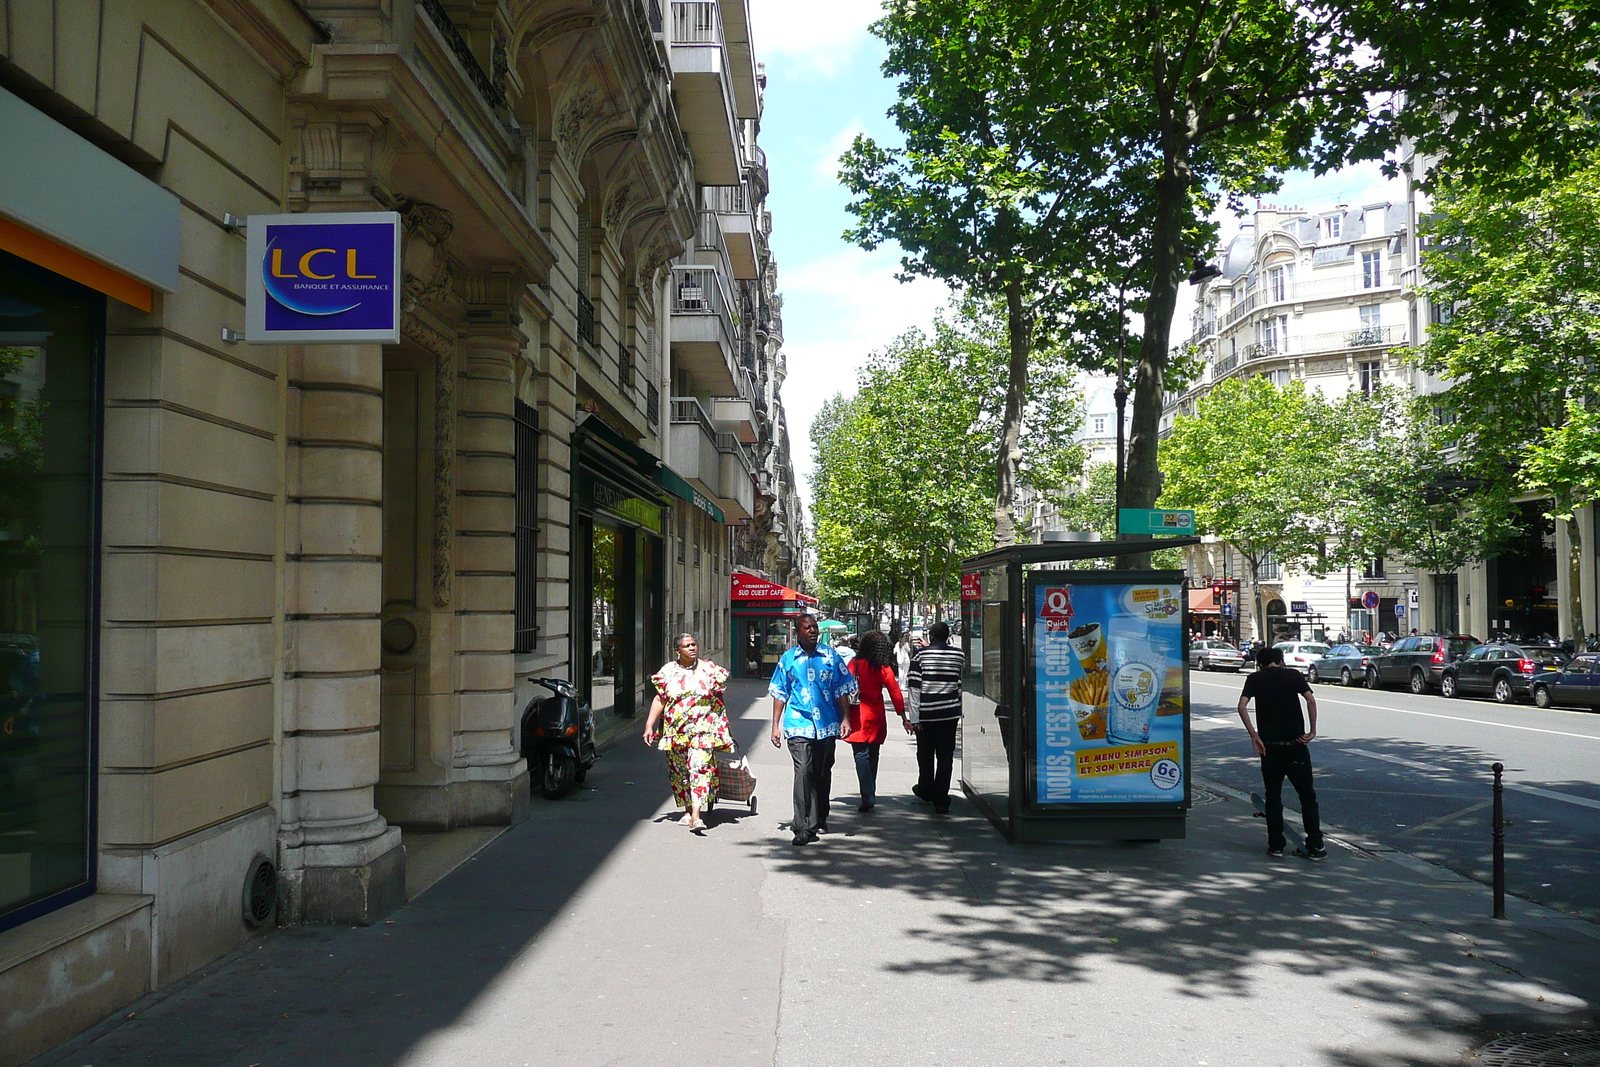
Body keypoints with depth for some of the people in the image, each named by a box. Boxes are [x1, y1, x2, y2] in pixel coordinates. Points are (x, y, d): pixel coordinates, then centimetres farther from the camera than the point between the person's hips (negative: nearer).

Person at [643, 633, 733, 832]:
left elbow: (718, 699, 10)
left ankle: (696, 816, -21)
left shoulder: (709, 669, 4)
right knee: (679, 772, 8)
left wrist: (721, 729, 9)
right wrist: (649, 725, -2)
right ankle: (687, 811, 22)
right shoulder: (668, 671, 6)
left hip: (703, 730, -2)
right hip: (675, 731, 3)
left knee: (700, 768, -15)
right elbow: (659, 699, 6)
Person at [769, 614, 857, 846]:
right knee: (804, 772, -15)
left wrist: (845, 719, 1)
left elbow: (842, 690, 9)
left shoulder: (830, 656, 7)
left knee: (823, 774, 13)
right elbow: (779, 694, 9)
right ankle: (804, 827, -16)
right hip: (799, 725, -2)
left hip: (827, 725, 2)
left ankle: (820, 820, 30)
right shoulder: (788, 659, 5)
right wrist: (776, 725, 6)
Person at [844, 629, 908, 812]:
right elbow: (896, 693, -1)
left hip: (858, 717, -4)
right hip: (877, 717, 4)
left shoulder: (855, 663, -6)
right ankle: (870, 796, 23)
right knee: (872, 756, 15)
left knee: (861, 756, -6)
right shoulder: (884, 668, 0)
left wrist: (845, 717, -3)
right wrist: (904, 718, 4)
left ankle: (868, 798, -17)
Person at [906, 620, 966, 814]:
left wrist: (915, 717, -5)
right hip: (950, 713, 1)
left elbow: (915, 687, -7)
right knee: (945, 756, 3)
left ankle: (926, 790, 33)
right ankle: (941, 800, 1)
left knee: (925, 754, 16)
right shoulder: (958, 654, 2)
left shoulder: (921, 654, -5)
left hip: (926, 713, -1)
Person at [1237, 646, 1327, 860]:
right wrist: (1312, 731, -5)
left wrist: (1253, 734, -5)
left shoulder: (1255, 679, 6)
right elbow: (1310, 699, -10)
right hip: (1295, 743, -1)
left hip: (1269, 744, 1)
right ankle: (1315, 846, 3)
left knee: (1272, 796, 10)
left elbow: (1242, 706, -8)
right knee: (1307, 795, 6)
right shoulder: (1294, 675, 6)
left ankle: (1276, 845, 9)